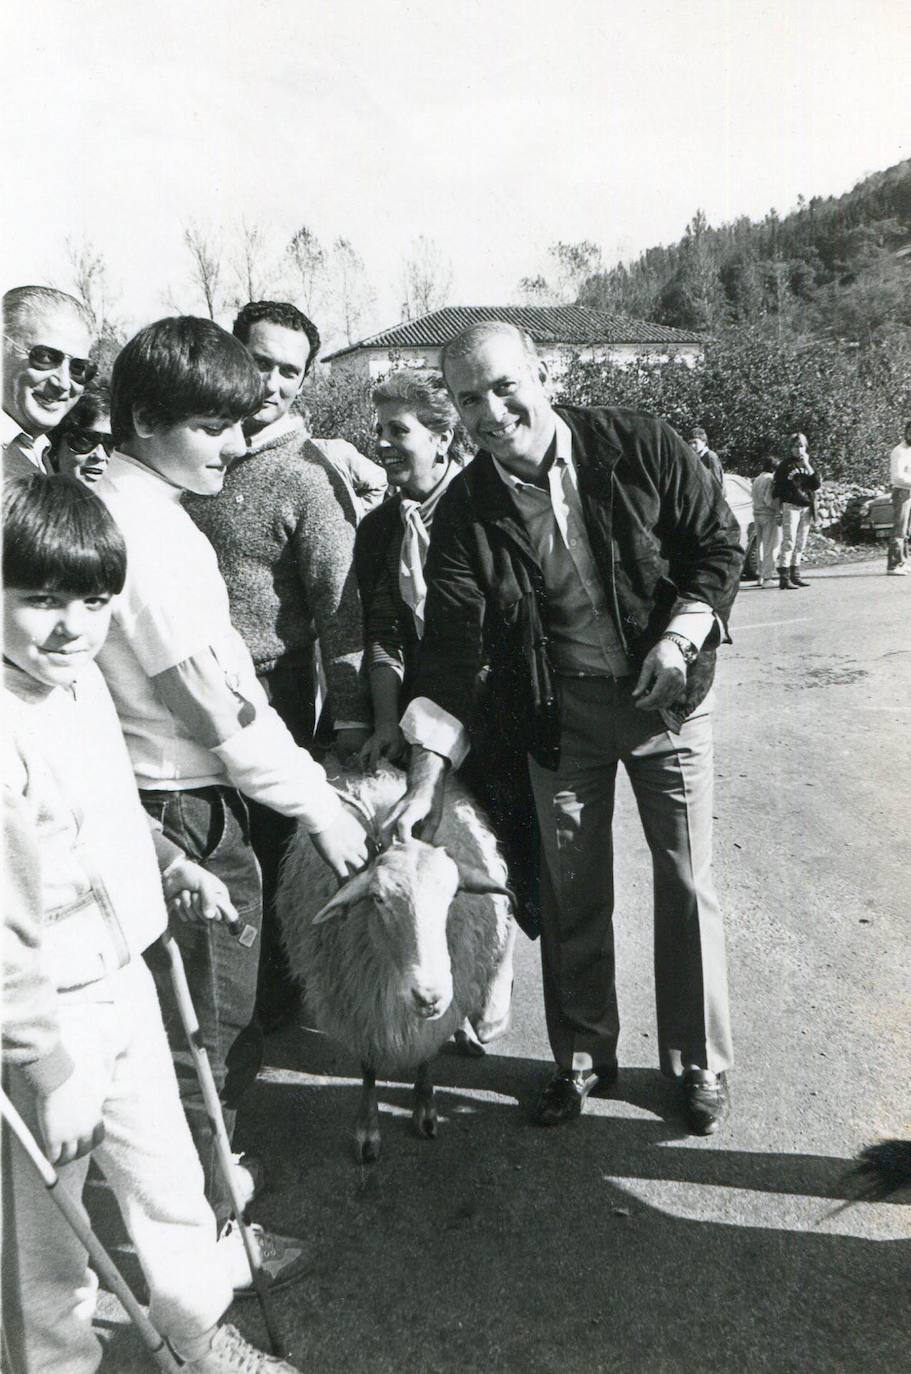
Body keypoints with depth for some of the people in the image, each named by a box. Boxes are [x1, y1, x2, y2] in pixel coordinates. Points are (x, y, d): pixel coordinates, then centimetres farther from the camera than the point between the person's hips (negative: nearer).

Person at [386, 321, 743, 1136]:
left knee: (688, 885, 7)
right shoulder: (467, 511, -8)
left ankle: (700, 1063, 28)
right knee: (571, 894, 11)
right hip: (558, 715, 1)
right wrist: (427, 779, -20)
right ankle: (582, 1058, 32)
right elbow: (452, 647, -12)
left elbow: (720, 542, -2)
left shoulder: (643, 449, -10)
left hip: (667, 700, -1)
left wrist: (682, 637, -18)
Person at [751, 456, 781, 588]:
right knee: (770, 547, -6)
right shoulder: (771, 479, -12)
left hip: (757, 514, 9)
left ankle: (761, 576, 17)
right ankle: (767, 577, -9)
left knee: (760, 546, 13)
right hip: (769, 515, -8)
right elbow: (769, 499, -20)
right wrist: (778, 512, -14)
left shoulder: (757, 480, 15)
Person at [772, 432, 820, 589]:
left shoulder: (808, 464, 15)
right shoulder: (785, 464, 2)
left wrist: (807, 466, -6)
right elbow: (777, 486, 2)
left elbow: (816, 485, 2)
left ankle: (795, 575, 17)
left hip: (806, 507, 6)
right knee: (789, 541, -14)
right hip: (791, 506, -6)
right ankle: (784, 577, -18)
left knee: (800, 543, 9)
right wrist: (779, 505, -10)